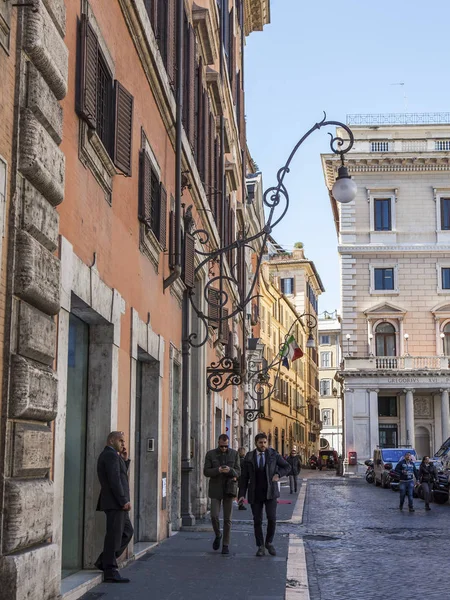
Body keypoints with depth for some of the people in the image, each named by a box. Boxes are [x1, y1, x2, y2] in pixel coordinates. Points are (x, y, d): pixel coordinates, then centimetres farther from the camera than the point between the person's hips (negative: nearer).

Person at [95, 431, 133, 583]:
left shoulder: (108, 455, 20)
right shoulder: (111, 455, -13)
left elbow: (121, 476, 22)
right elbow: (115, 480, -21)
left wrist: (125, 460, 11)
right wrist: (124, 501, -20)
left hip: (117, 503, 11)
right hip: (114, 502, -11)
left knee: (127, 531, 16)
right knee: (114, 535, -5)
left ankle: (104, 561, 18)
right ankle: (110, 572, 1)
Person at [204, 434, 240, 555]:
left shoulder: (234, 454, 2)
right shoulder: (210, 454, 0)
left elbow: (238, 472, 0)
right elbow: (206, 472, -4)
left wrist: (230, 470, -23)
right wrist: (218, 470, -23)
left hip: (229, 489, 0)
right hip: (216, 489, 0)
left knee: (227, 519, 1)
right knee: (214, 516, -9)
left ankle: (226, 545, 10)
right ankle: (217, 535, 20)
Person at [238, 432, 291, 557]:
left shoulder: (273, 454, -1)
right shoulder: (249, 457, 0)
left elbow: (287, 467, 8)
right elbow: (244, 477, 1)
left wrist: (278, 475, -11)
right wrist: (242, 495, -7)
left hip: (270, 492, -1)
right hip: (255, 494, 1)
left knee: (272, 518, -11)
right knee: (257, 521, 1)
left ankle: (269, 543, 12)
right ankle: (260, 547, 14)